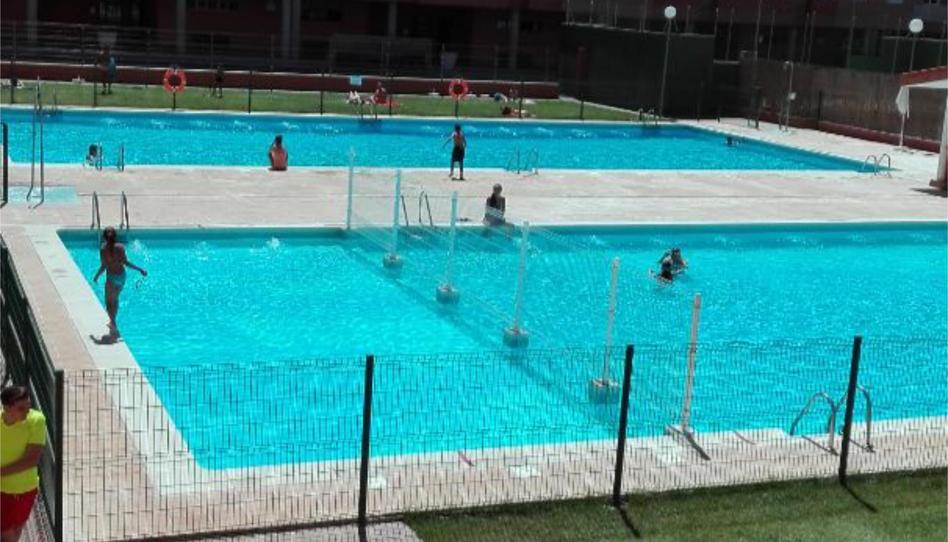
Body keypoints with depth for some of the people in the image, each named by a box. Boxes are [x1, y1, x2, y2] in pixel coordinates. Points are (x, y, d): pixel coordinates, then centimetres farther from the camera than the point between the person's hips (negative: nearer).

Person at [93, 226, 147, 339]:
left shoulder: (103, 249, -16)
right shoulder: (121, 247, -9)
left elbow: (103, 266, -14)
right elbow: (126, 263, -9)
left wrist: (96, 276, 1)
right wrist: (140, 269, -1)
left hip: (112, 277, -4)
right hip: (121, 276, 4)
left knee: (109, 302, 8)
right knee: (115, 299, 24)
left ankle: (114, 328, 2)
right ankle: (112, 322, 39)